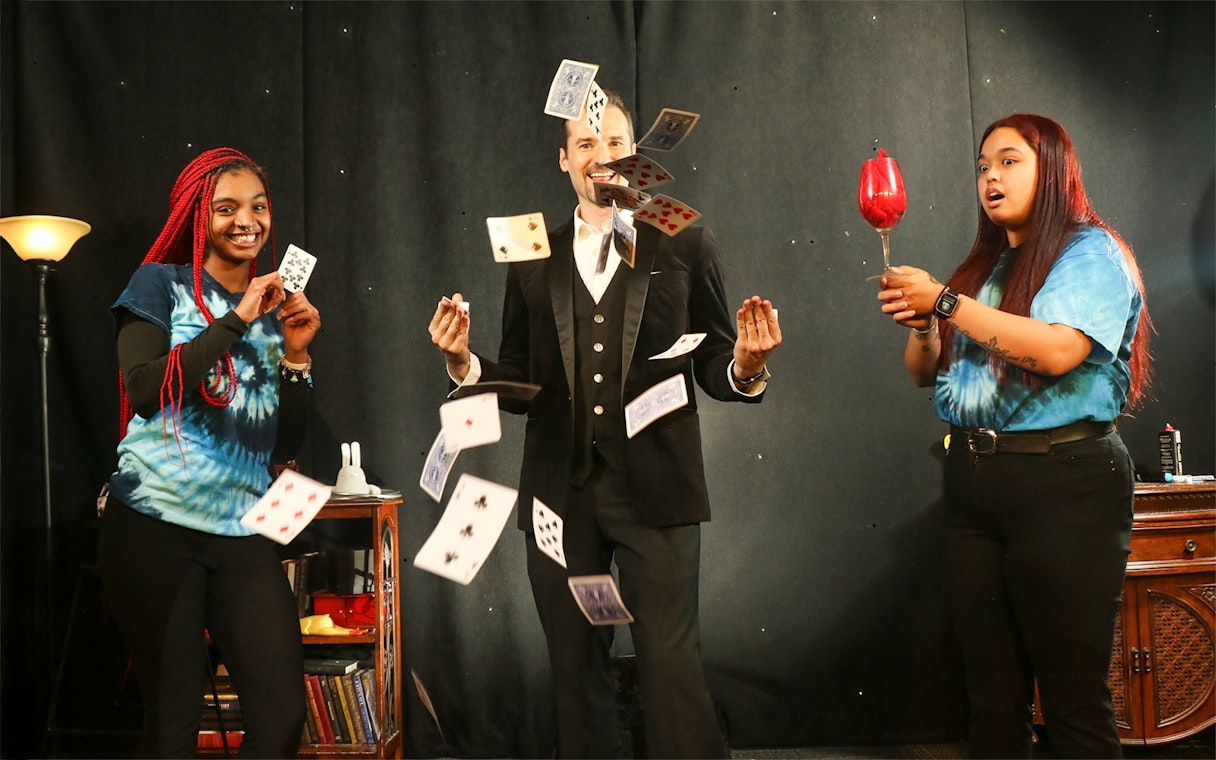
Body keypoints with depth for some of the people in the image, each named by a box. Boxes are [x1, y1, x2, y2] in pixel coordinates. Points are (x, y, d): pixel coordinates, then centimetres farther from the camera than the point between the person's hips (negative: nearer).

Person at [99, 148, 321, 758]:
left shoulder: (277, 312, 14)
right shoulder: (162, 285, 2)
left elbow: (286, 446, 10)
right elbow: (145, 391, -15)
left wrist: (295, 354, -3)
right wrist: (236, 320, -14)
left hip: (242, 531, 4)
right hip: (157, 523, -4)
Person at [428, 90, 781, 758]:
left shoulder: (684, 246, 6)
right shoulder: (532, 260, 12)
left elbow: (713, 369, 4)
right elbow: (520, 380, 11)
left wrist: (746, 367, -18)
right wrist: (463, 362, -8)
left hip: (653, 489, -2)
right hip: (561, 491, 3)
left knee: (670, 666, -5)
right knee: (575, 669, 11)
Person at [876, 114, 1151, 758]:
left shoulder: (1091, 252, -1)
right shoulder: (984, 267, 18)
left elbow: (1058, 349, -19)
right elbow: (926, 374, 20)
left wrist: (945, 302, -15)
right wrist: (920, 325, -2)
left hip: (1063, 484, -6)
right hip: (971, 482, 6)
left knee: (1072, 694, -3)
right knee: (992, 692, 9)